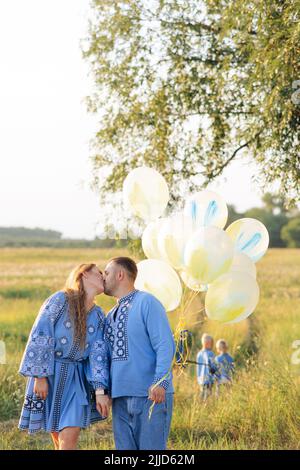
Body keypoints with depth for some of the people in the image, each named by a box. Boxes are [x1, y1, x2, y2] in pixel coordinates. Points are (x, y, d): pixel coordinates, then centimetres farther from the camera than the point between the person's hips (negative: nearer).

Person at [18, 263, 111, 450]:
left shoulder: (98, 316, 6)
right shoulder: (60, 300, -10)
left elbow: (98, 353, 0)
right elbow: (40, 337, -13)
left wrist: (100, 390, -11)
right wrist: (40, 376, -16)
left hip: (76, 378, 4)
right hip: (50, 374, -4)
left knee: (70, 437, -9)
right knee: (60, 440, 1)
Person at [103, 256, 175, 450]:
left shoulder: (147, 302, -5)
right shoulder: (111, 315, 19)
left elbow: (165, 346, -13)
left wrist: (160, 382, -24)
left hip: (151, 396, -7)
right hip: (120, 398, 7)